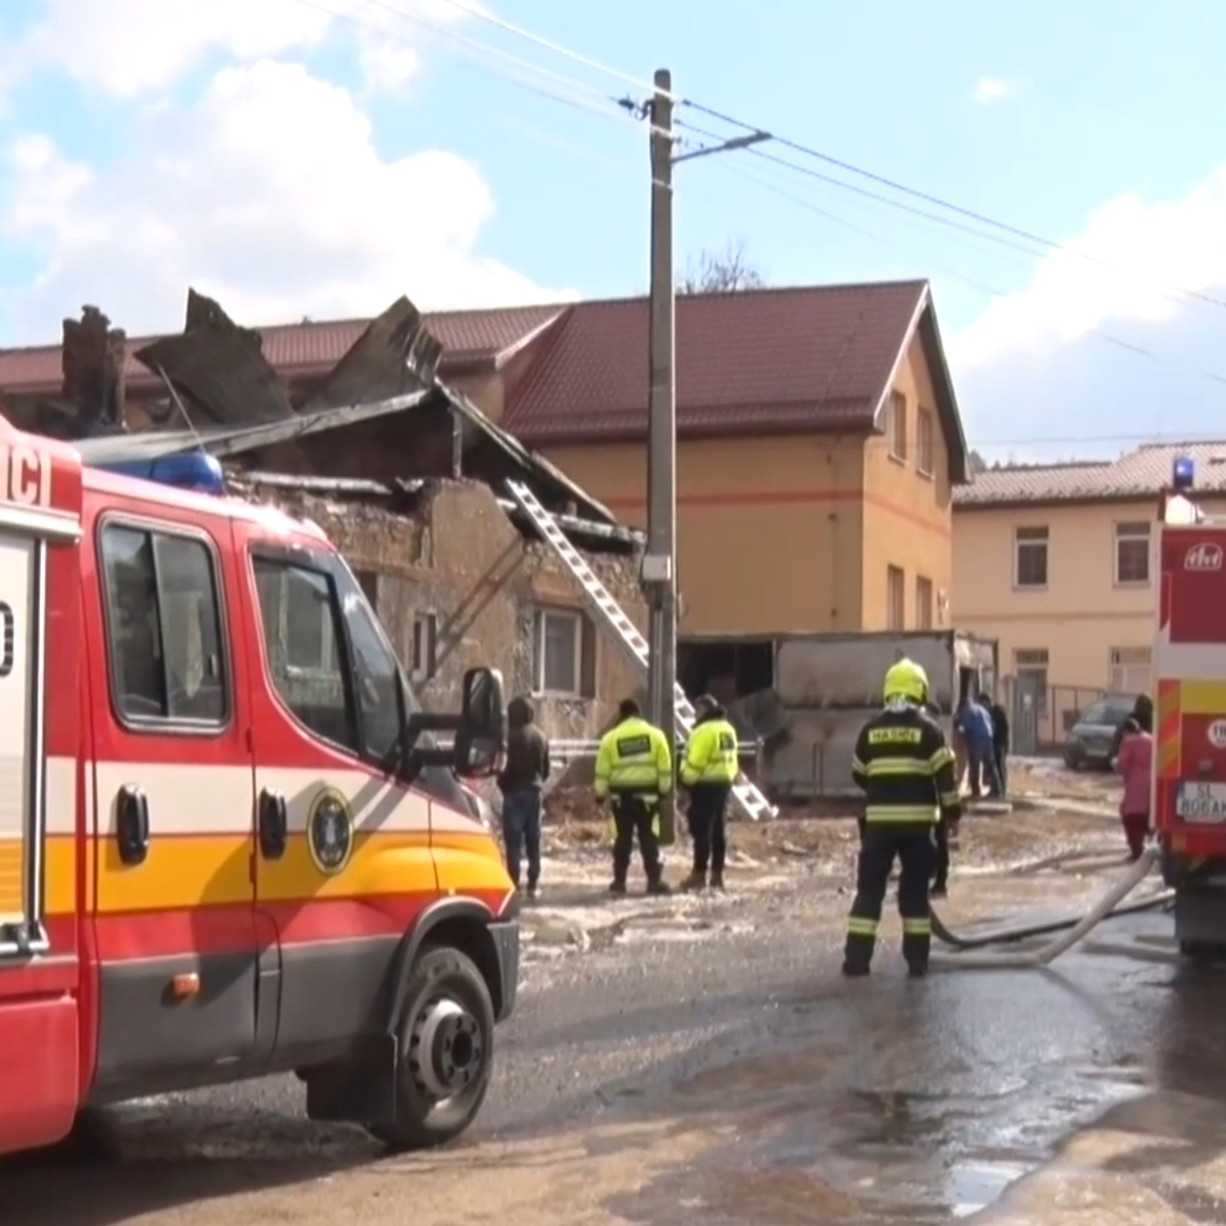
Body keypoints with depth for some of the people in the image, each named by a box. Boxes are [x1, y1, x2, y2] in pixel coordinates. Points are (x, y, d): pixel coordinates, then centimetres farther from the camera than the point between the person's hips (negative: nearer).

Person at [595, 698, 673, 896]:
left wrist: (601, 793, 8)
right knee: (649, 838, 3)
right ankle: (654, 880, -2)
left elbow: (602, 770, 1)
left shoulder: (610, 738, 1)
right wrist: (664, 789, 9)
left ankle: (619, 880, 8)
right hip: (647, 793, 0)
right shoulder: (655, 734, 2)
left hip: (621, 794, 0)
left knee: (622, 838, 7)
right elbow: (665, 767, 1)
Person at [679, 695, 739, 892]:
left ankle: (699, 875, -8)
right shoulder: (727, 729, 16)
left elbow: (696, 761, -20)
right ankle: (717, 874, 13)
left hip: (706, 785, -9)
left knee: (702, 830, -7)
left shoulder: (705, 731, -15)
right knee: (718, 830, 11)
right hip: (723, 783, 9)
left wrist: (688, 780, -11)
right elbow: (732, 759, 17)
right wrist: (731, 777, 18)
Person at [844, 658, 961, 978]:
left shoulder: (870, 729, 5)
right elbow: (944, 773, -6)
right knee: (915, 889, 7)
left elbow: (858, 775, 14)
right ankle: (917, 961, 6)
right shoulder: (927, 729, -2)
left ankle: (857, 958, 2)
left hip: (879, 819, 1)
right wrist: (951, 808, 5)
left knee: (870, 887, 6)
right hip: (917, 820, -1)